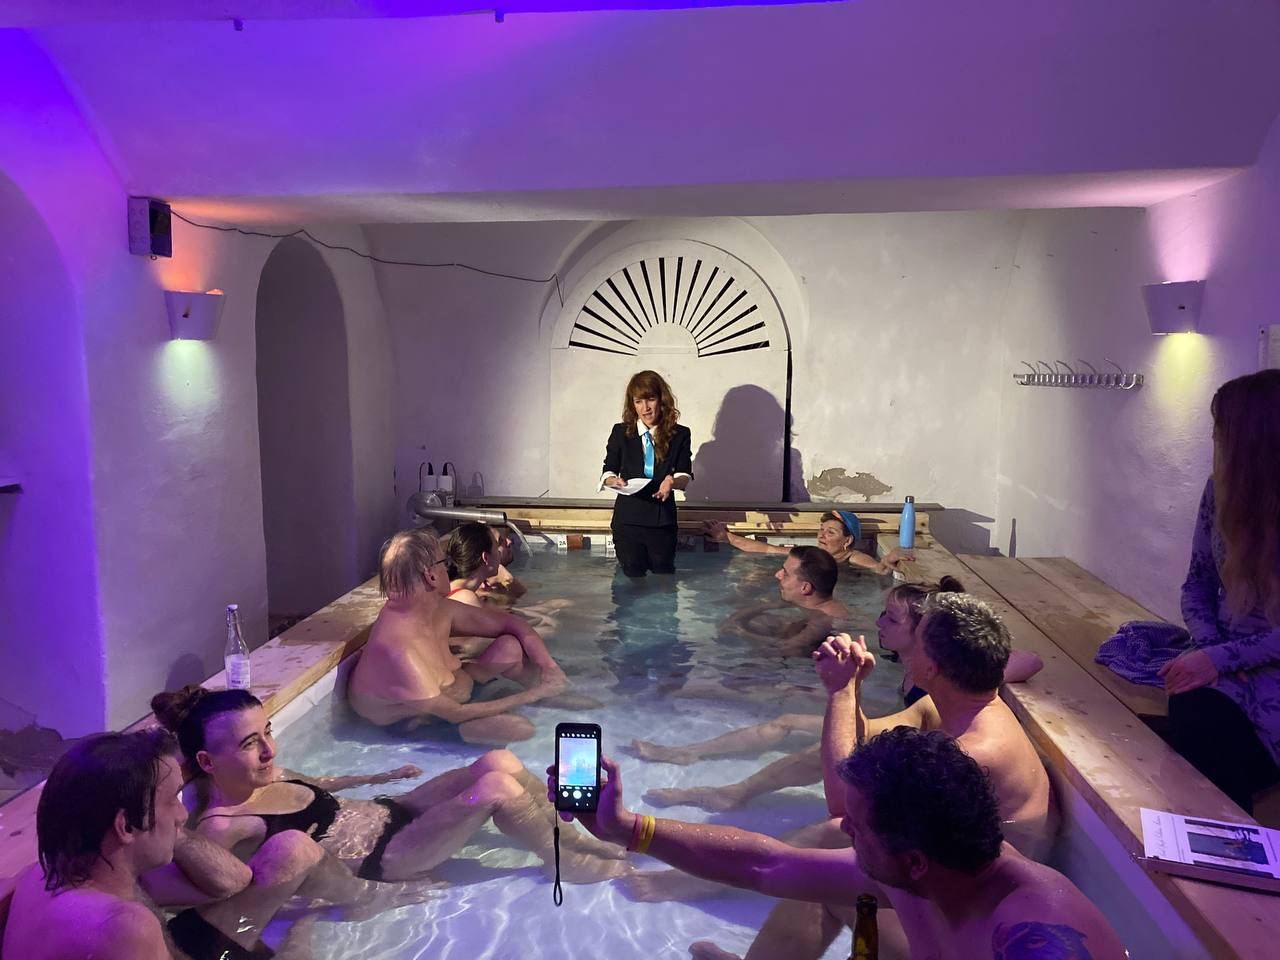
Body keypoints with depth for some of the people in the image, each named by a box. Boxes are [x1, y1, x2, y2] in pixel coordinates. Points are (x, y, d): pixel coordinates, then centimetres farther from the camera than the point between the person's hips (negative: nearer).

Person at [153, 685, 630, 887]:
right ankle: (567, 864, 0)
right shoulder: (220, 827, -20)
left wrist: (377, 777, 30)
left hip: (385, 813, 8)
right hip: (378, 861, -8)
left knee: (497, 763, -10)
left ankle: (574, 838, 5)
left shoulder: (263, 775, 4)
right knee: (497, 788, -23)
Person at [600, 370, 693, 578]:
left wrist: (673, 481, -32)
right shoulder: (621, 432, 1)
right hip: (627, 520, 0)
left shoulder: (679, 435, -1)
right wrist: (613, 480, -22)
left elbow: (685, 476, -6)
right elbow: (608, 472, 5)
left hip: (662, 521, 0)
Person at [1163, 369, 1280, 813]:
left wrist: (1222, 658, -22)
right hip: (1220, 663, 4)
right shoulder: (1222, 490, 4)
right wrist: (1208, 644, -9)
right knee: (1195, 721, -26)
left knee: (1206, 739, -26)